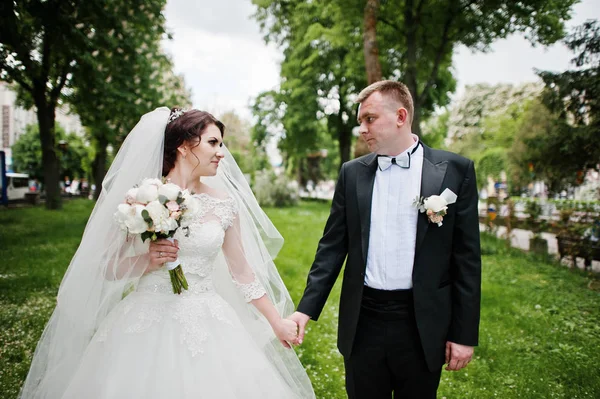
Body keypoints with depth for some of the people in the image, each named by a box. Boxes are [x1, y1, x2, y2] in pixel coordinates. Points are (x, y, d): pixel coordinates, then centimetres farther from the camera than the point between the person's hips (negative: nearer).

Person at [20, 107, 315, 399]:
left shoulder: (224, 203, 1)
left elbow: (242, 271, 7)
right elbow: (106, 268, 1)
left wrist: (277, 322, 8)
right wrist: (145, 262, -18)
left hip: (207, 327, 2)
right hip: (147, 326, -2)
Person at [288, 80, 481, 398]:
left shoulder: (454, 170, -4)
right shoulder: (352, 173, 3)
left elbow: (466, 258, -4)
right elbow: (332, 247, 4)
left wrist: (464, 334, -3)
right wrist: (306, 309, -3)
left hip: (422, 325, -1)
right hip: (362, 321, 2)